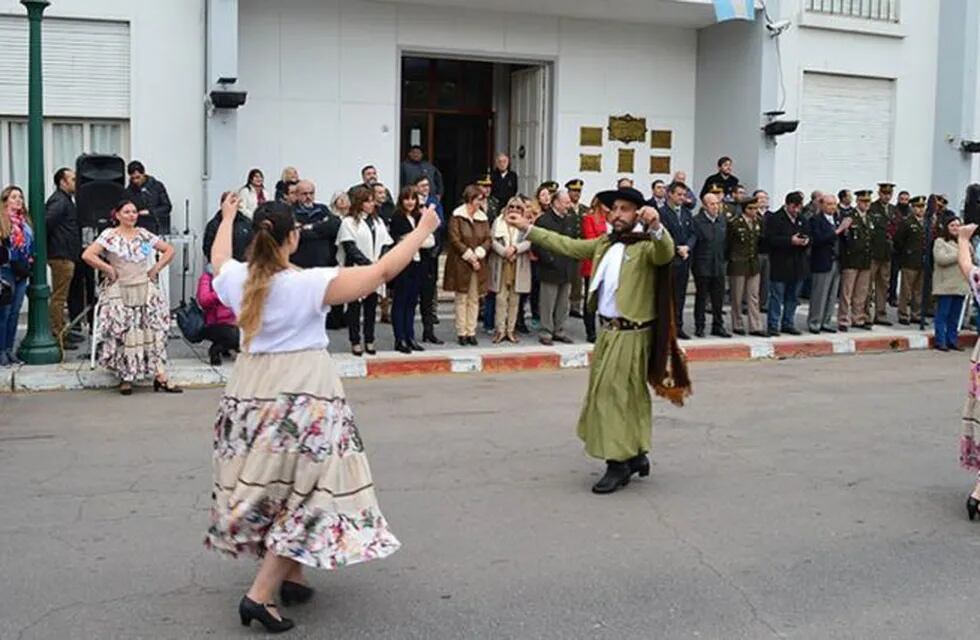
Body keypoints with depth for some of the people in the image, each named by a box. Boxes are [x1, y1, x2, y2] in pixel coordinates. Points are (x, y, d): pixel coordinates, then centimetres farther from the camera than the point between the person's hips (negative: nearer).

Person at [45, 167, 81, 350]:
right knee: (59, 297, -5)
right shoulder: (59, 201, -15)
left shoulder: (65, 200, 17)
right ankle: (57, 337, -1)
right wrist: (48, 242, -19)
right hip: (61, 255, -11)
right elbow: (46, 222, -27)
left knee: (59, 297, 17)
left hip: (65, 255, 11)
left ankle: (61, 333, 26)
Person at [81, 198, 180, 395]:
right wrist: (109, 270, -9)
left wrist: (156, 268, 7)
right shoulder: (109, 235, -2)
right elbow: (87, 255, -12)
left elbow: (169, 250, 16)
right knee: (124, 334, -9)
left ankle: (160, 376, -4)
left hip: (145, 290, 3)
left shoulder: (144, 234, 10)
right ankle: (126, 377, 1)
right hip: (119, 292, -3)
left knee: (153, 331, -5)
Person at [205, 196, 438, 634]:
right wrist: (423, 230, -4)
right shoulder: (310, 284, -16)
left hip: (250, 389, 7)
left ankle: (292, 577, 28)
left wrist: (228, 216, 42)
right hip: (302, 391, -6)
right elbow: (383, 271, -15)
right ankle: (260, 594, -6)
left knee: (266, 485, 18)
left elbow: (218, 257, 25)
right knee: (303, 491, 0)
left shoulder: (238, 280, 0)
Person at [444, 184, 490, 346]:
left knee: (474, 299, 5)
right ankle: (461, 333, 5)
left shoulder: (483, 218, 9)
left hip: (478, 264, 4)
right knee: (461, 299, 0)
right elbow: (455, 240, -10)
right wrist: (469, 256, -12)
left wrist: (477, 254, -10)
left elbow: (488, 240, 6)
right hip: (460, 264, -4)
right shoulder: (457, 216, -5)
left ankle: (471, 332, 10)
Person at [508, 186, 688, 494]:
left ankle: (619, 464, 3)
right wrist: (528, 228, 16)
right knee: (627, 396, 16)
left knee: (614, 395, -6)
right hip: (608, 330, 8)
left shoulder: (646, 245, -11)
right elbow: (569, 246, 17)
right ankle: (636, 455, 28)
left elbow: (665, 253, -31)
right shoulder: (605, 243, 13)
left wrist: (656, 227, -50)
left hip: (632, 334, -8)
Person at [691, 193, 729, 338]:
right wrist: (692, 265, -20)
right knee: (701, 298, 4)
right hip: (702, 266, -5)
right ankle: (699, 327, 13)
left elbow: (725, 241, 14)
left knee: (719, 298, 8)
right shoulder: (697, 221, -9)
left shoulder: (722, 220, 9)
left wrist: (724, 259, 10)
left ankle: (718, 326, 18)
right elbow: (692, 243, -14)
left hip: (718, 266, 5)